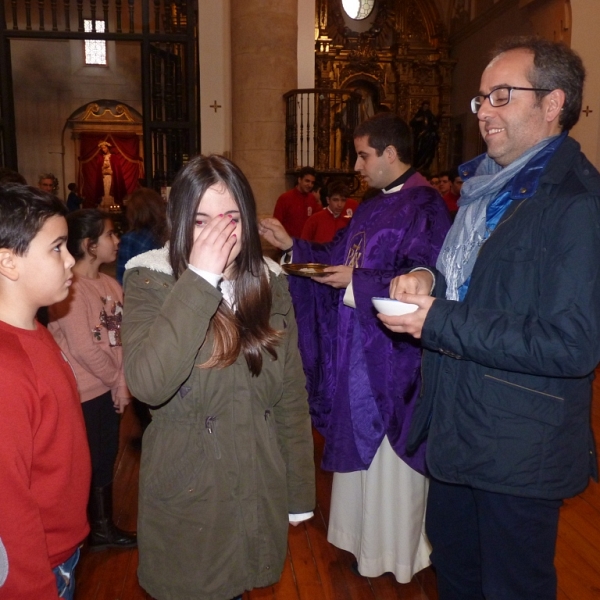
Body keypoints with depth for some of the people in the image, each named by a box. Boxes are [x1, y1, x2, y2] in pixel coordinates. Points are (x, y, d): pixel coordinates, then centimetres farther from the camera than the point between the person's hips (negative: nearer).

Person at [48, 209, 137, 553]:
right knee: (88, 465, 8)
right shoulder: (71, 289, -18)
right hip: (84, 395, -8)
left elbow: (122, 339, 4)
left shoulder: (111, 284, 6)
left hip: (110, 391, 8)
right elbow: (83, 348, -20)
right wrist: (116, 380, -9)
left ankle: (104, 526, 37)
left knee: (106, 460, 20)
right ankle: (93, 531, 28)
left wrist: (122, 382, -6)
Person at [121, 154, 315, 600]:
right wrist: (199, 280, -30)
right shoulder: (151, 282, -12)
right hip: (186, 497, -3)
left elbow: (292, 394, 2)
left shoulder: (270, 282, -2)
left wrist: (300, 493, 5)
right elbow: (148, 385, -30)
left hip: (260, 495, 3)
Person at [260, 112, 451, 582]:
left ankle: (395, 553, 27)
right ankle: (363, 536, 38)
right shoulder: (372, 208, 13)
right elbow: (336, 258, 16)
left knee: (389, 457, 6)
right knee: (359, 446, 19)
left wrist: (356, 280, -19)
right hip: (357, 350, 9)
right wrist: (291, 244, 8)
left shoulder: (424, 206, -15)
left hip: (392, 355, -9)